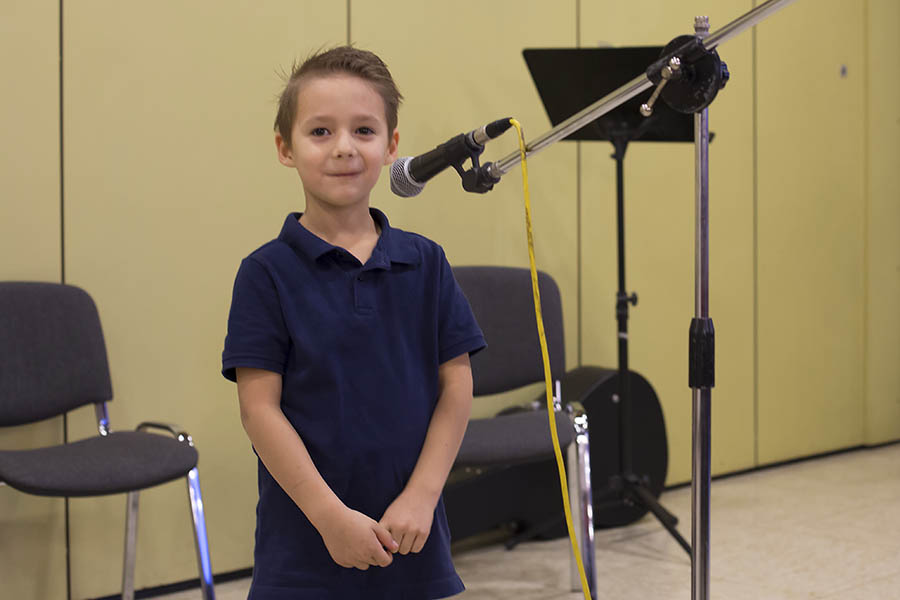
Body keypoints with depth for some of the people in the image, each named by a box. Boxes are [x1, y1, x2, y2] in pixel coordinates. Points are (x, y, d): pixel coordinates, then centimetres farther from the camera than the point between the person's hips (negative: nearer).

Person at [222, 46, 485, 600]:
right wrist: (331, 515, -13)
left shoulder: (425, 264, 3)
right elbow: (260, 408, -9)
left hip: (411, 535, 3)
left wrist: (421, 497, -6)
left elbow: (456, 387, 3)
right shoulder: (268, 273, -6)